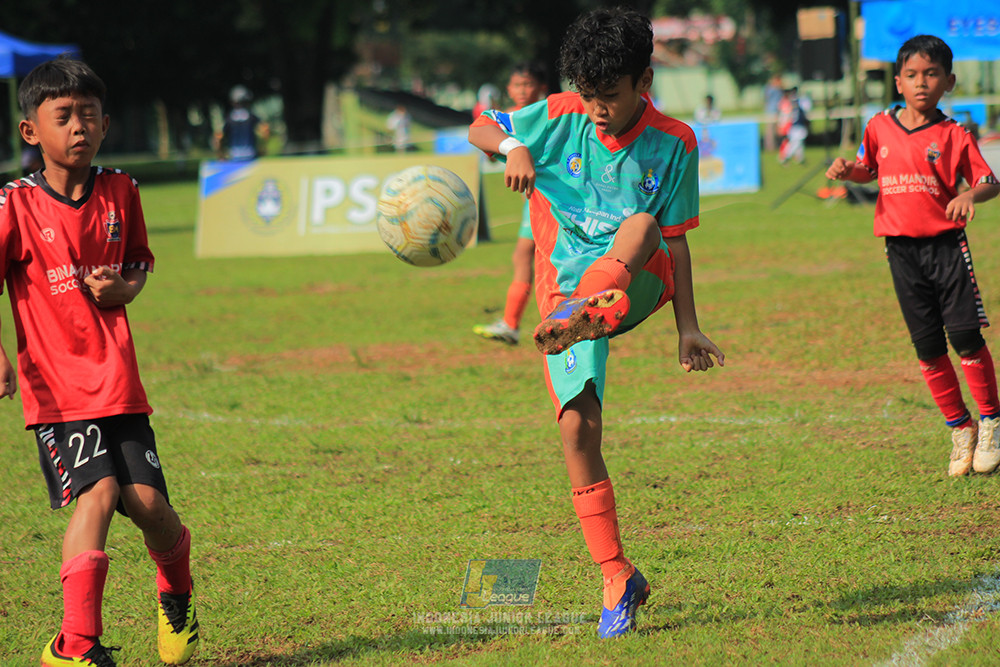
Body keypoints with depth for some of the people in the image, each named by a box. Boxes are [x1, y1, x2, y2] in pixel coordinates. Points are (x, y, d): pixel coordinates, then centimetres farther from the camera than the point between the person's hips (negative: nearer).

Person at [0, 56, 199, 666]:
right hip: (54, 385, -3)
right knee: (97, 491, -21)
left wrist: (123, 288, -4)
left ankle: (177, 594, 30)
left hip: (118, 380, 3)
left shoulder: (121, 193, 7)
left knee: (147, 501, -4)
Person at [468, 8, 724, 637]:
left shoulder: (672, 143, 0)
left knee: (641, 225, -34)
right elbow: (481, 128, 11)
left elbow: (673, 240, 3)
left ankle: (589, 312, -65)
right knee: (578, 427, -13)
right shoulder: (561, 118, 1)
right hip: (566, 292, 1)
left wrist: (689, 327, 1)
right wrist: (513, 148, -12)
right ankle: (618, 577, -3)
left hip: (637, 284, -1)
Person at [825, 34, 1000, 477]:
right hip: (901, 250, 3)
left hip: (946, 244, -3)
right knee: (928, 348, 5)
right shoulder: (880, 127, 6)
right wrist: (847, 170, 0)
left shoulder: (953, 135, -4)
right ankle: (960, 429, 17)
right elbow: (868, 169, 22)